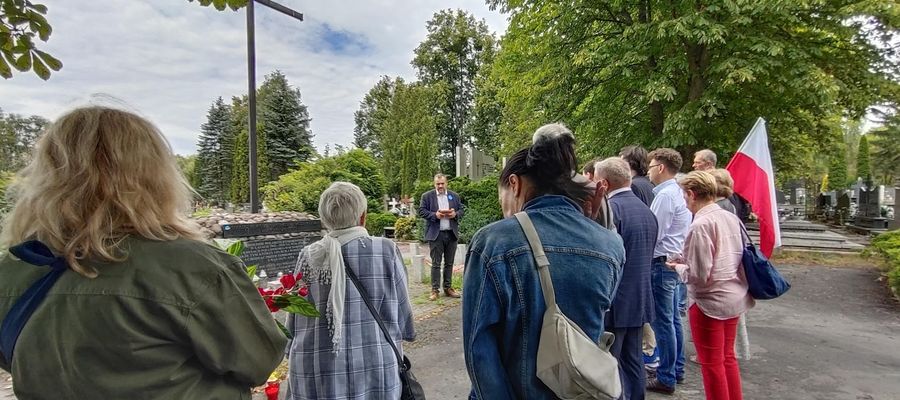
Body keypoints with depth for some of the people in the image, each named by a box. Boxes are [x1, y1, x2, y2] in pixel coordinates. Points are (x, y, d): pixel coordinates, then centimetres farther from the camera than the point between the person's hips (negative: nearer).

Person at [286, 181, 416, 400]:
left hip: (316, 372, 2)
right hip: (374, 368, -1)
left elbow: (296, 319, 4)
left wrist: (293, 353, 20)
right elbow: (400, 311, 0)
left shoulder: (309, 256, -4)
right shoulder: (387, 251, -8)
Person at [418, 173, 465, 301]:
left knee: (449, 263, 10)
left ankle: (448, 288, 19)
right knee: (436, 263, -1)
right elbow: (421, 211, -3)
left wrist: (455, 214, -11)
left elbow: (461, 210, 10)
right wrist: (435, 215, -17)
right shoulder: (427, 196, 2)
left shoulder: (455, 196, 11)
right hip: (435, 234, -3)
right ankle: (435, 290, 5)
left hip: (452, 233, 3)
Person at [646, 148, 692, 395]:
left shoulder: (664, 195, -18)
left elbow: (653, 234, -19)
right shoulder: (678, 192, 12)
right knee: (673, 319, 17)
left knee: (663, 322, -1)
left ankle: (666, 378, 8)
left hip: (662, 263, -10)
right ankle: (677, 369, 29)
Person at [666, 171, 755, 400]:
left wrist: (678, 267, -4)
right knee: (728, 357, 22)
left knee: (712, 362, 9)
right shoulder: (731, 218, 1)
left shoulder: (700, 225, -22)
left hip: (709, 301, -8)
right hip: (735, 297, 8)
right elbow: (742, 256, 11)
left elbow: (698, 275, -24)